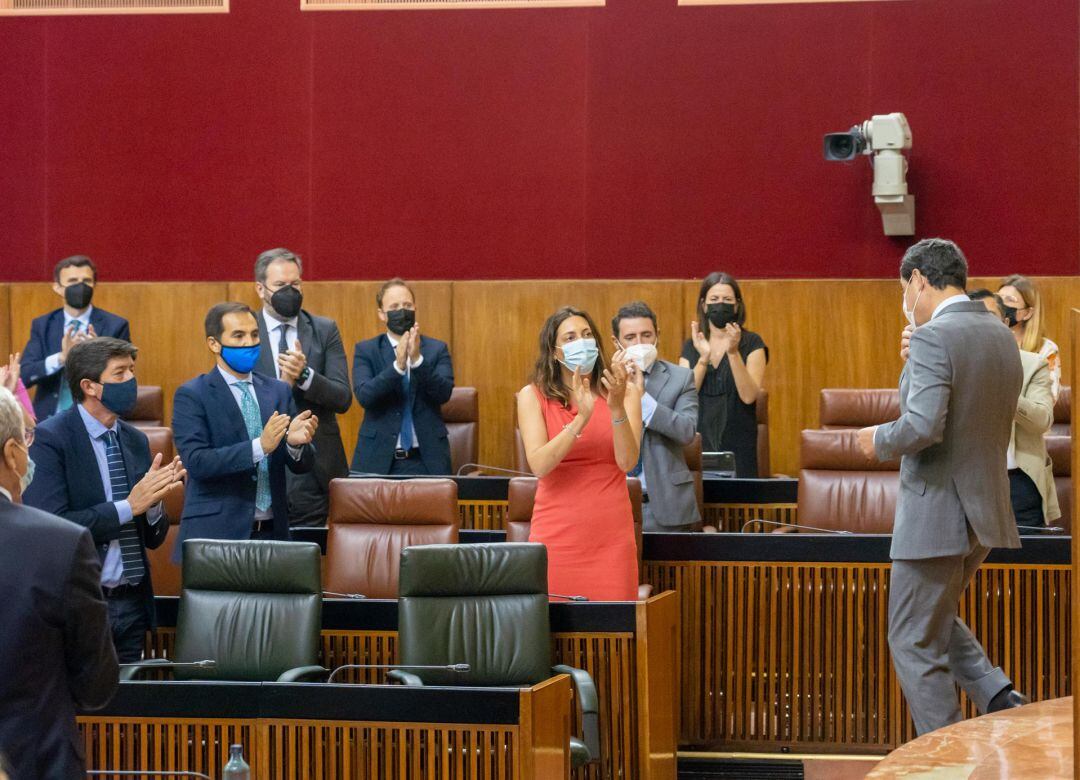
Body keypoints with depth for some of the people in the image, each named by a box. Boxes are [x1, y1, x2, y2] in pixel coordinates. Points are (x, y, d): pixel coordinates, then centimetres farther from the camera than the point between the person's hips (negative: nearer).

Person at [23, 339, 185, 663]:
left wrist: (153, 500, -9)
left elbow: (153, 538, 12)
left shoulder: (136, 440, 10)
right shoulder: (50, 438, -9)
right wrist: (128, 507, -18)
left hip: (132, 603, 6)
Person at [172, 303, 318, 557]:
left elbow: (302, 466, 7)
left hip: (272, 532, 4)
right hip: (217, 534, -4)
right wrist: (259, 447, -25)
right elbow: (196, 461, -15)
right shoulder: (191, 395, -3)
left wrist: (296, 443, -16)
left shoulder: (279, 391, 10)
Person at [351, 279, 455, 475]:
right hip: (378, 460, 0)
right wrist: (398, 365, -22)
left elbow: (444, 393, -8)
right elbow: (364, 395, -10)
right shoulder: (365, 351, 5)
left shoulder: (437, 349, 7)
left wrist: (417, 360, -21)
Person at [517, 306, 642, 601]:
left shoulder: (624, 393, 2)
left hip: (611, 537, 1)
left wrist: (617, 407, -23)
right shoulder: (534, 396, 0)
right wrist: (581, 419, -23)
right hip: (556, 531, -1)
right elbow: (539, 465, -13)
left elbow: (627, 462, -9)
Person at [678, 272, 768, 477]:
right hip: (699, 442, 2)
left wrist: (733, 353, -20)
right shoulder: (691, 346, 9)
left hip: (737, 443, -2)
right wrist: (703, 358, -14)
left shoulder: (752, 344, 1)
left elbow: (749, 396, -11)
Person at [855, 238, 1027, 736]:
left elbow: (923, 427, -29)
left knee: (915, 643, 3)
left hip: (937, 512, -9)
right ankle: (1002, 702, 8)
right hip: (986, 509, 9)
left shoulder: (933, 339, -18)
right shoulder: (1002, 337, 9)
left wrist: (879, 441, -8)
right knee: (937, 621, 26)